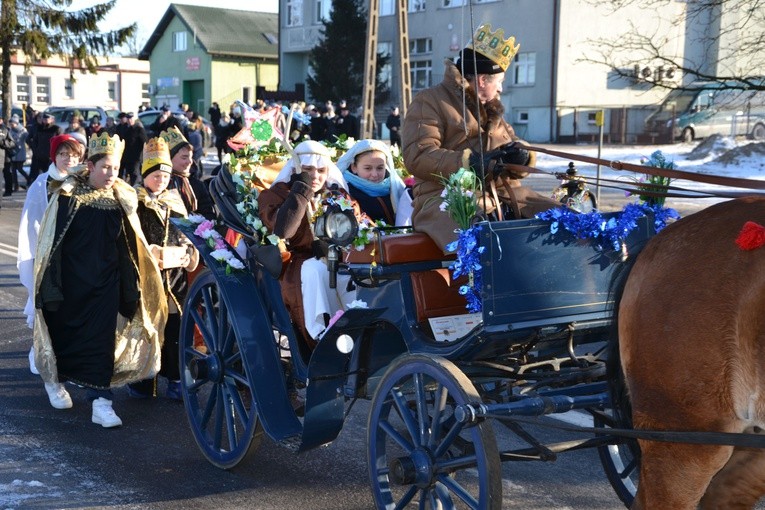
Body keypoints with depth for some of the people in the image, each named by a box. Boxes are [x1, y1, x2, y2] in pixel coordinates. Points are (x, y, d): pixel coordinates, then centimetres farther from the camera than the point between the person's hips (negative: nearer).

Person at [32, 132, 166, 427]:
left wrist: (130, 285, 5)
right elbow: (51, 242, -8)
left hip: (106, 281, 2)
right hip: (72, 279, -2)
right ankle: (53, 380, 39)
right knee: (65, 333, 13)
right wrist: (53, 285, -10)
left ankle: (101, 402, -2)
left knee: (102, 339, -2)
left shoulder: (122, 199, 0)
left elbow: (129, 247, 6)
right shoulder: (68, 196, -10)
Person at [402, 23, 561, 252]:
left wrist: (518, 154, 1)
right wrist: (470, 162, -23)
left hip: (500, 191, 8)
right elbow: (417, 157, -12)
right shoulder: (429, 102, 2)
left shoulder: (490, 108, 29)